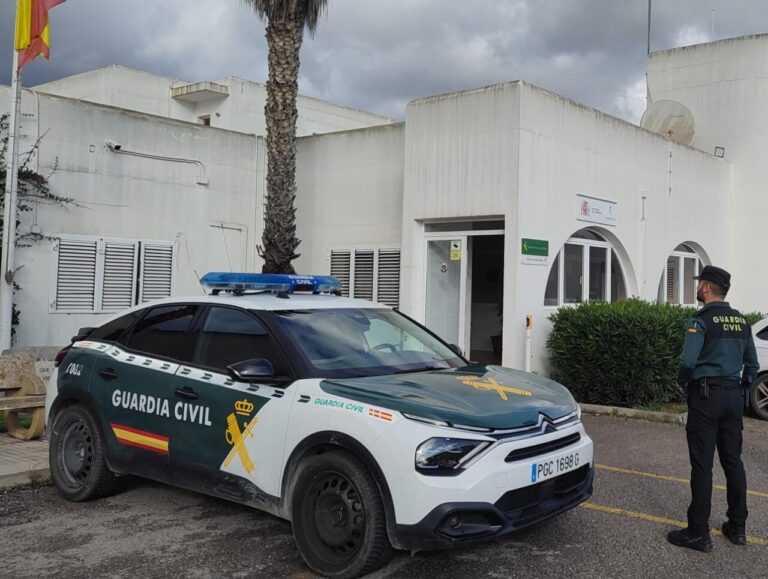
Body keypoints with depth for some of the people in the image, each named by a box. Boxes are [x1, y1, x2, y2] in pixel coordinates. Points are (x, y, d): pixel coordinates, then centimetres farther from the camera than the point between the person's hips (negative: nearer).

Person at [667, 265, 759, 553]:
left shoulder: (702, 319, -12)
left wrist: (681, 381, -3)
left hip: (706, 396, -7)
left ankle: (698, 533, 1)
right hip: (734, 396, 7)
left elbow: (688, 361, -21)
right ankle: (737, 527, 23)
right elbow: (752, 364, 16)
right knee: (733, 461, 14)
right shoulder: (741, 321, 11)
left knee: (702, 464, -4)